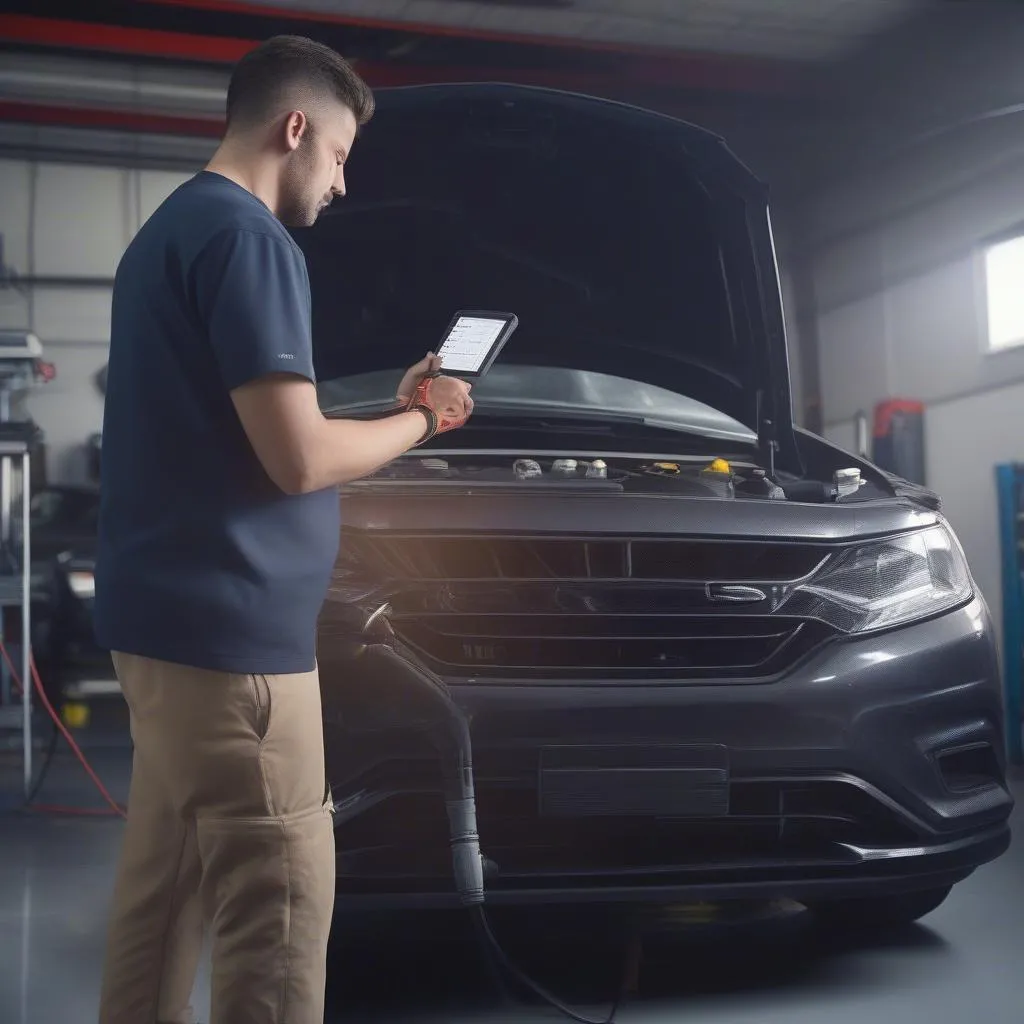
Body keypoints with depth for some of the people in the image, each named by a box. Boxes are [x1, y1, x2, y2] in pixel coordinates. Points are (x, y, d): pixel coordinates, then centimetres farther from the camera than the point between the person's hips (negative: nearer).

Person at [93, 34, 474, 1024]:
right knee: (279, 907, -5)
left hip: (161, 612, 11)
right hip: (227, 623, -10)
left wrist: (391, 404, 21)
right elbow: (297, 459, -19)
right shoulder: (244, 237, -14)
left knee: (164, 886, 17)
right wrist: (418, 421, -1)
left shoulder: (167, 230, 19)